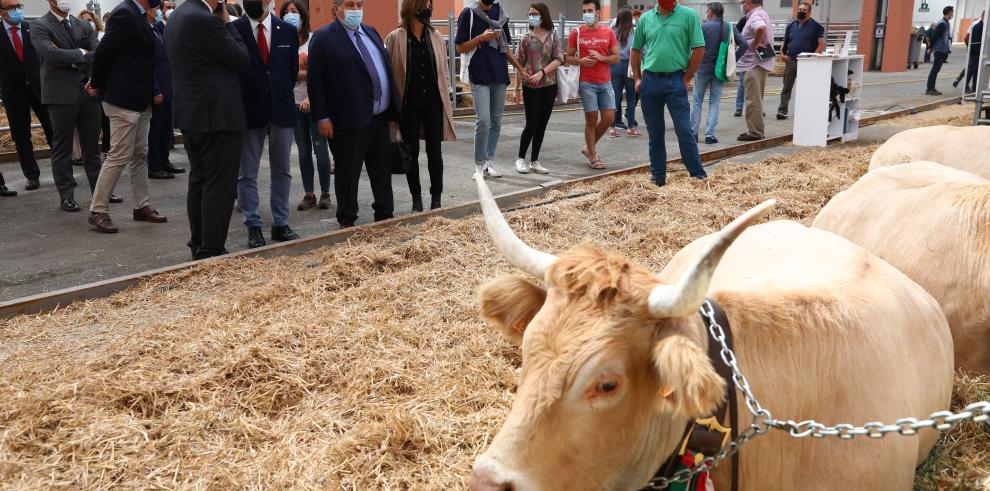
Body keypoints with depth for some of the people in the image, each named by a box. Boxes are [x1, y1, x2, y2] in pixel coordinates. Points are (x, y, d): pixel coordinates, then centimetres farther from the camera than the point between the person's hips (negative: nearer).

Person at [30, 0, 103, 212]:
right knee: (62, 148, 3)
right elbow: (51, 54, -18)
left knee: (92, 146, 10)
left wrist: (69, 57, -10)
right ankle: (66, 196, 10)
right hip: (61, 94, -4)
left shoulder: (84, 26, 14)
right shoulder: (39, 26, -2)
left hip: (88, 91, 4)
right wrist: (80, 54, -7)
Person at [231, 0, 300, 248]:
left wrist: (282, 96, 10)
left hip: (282, 110, 3)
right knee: (247, 174, 1)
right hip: (249, 111, -2)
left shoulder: (288, 31, 6)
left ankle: (280, 224, 18)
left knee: (282, 171, 9)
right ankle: (254, 228, 9)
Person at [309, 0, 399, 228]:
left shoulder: (371, 32, 15)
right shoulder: (323, 38, -5)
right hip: (348, 120, -6)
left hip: (379, 117, 6)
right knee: (348, 173, 4)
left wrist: (394, 107, 13)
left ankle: (384, 216, 26)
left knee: (382, 170, 13)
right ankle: (347, 222, 16)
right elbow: (315, 80, -9)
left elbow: (387, 68, 18)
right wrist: (322, 117, -14)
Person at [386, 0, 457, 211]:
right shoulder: (395, 38, -4)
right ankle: (416, 200, 17)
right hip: (408, 104, -2)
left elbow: (443, 71, 11)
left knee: (435, 152, 3)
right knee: (412, 152, 6)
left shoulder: (436, 37, 6)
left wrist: (446, 102, 7)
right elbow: (390, 73, -2)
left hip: (433, 102, 2)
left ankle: (436, 199, 13)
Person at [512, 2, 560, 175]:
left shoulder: (553, 37, 4)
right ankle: (521, 158, 11)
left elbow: (558, 60, -5)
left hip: (549, 86, 2)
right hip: (531, 87, -2)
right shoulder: (526, 39, 2)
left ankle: (534, 161, 14)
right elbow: (519, 65, 3)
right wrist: (517, 89, 0)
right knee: (531, 124, -5)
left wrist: (542, 72, -18)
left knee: (542, 125, 6)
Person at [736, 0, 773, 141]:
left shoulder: (755, 16, -17)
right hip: (760, 62, 11)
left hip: (755, 63, -11)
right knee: (756, 100, 17)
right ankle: (757, 131, 23)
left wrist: (755, 44, -24)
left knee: (753, 100, -6)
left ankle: (755, 133, -3)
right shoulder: (762, 14, 18)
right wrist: (757, 43, 10)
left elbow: (761, 28, -38)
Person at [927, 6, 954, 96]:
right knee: (935, 70, -8)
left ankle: (932, 88, 13)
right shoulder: (942, 24, -14)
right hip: (939, 50, -9)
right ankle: (929, 89, -7)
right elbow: (934, 36, -16)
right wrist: (931, 48, -12)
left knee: (936, 70, 10)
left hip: (944, 51, 9)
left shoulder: (947, 23, 14)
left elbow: (948, 37, 16)